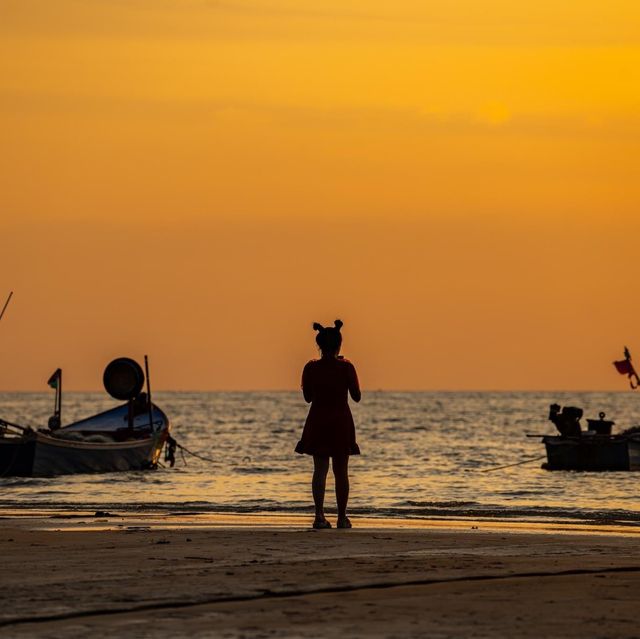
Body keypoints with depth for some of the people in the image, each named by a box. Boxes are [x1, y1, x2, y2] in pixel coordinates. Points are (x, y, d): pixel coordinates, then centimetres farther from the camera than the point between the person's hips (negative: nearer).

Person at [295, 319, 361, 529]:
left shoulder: (311, 368, -5)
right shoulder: (346, 367, -10)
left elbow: (308, 397, 5)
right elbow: (356, 396, -1)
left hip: (317, 421, 1)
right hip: (341, 422, -1)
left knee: (320, 470, 2)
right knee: (341, 471, 10)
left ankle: (320, 515, -14)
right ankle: (342, 517, 14)